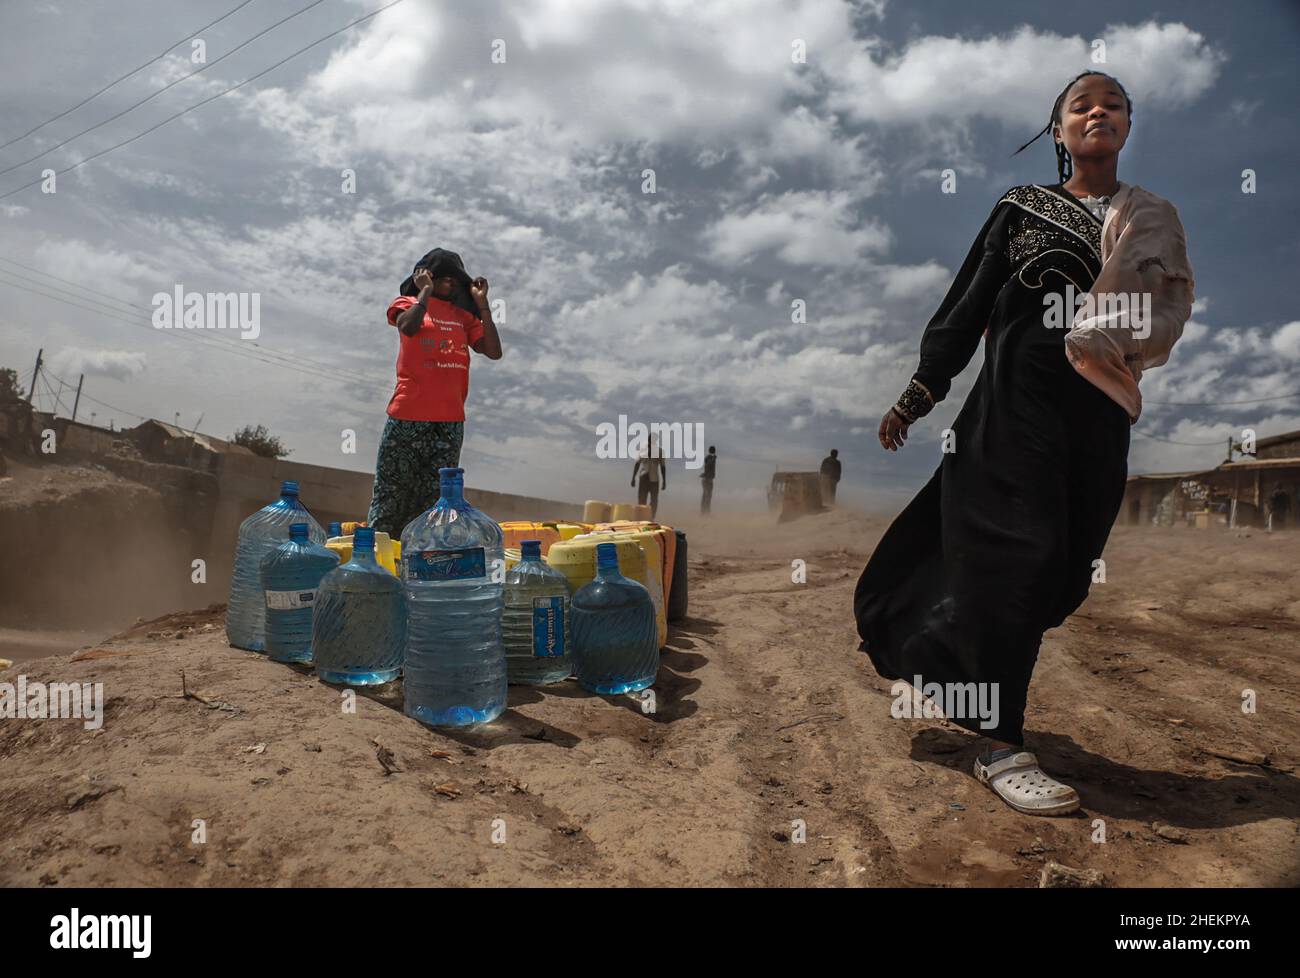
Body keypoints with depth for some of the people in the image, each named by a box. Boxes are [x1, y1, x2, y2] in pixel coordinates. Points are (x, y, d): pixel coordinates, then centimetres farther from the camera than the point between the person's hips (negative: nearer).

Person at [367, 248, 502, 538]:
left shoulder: (464, 316, 18)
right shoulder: (408, 303, 9)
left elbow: (494, 352, 5)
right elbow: (408, 326, -15)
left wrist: (482, 304, 4)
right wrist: (426, 291, -4)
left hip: (451, 422, 4)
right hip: (408, 417, -3)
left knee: (432, 503, 4)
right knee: (389, 500, -3)